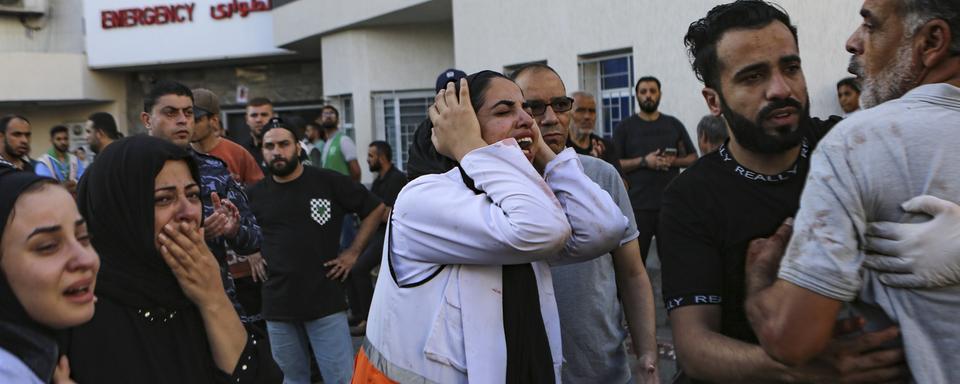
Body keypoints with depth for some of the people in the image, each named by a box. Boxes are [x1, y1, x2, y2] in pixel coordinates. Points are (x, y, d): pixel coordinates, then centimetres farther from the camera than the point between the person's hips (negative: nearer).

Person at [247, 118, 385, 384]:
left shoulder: (329, 182, -4)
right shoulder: (256, 194, 5)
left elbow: (376, 209, 4)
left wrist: (352, 253, -1)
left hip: (325, 301, -3)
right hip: (277, 305, 3)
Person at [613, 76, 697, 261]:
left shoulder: (674, 125, 13)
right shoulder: (625, 127, 5)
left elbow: (693, 158, 15)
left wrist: (674, 161, -6)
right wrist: (644, 161, -13)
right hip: (638, 205, -2)